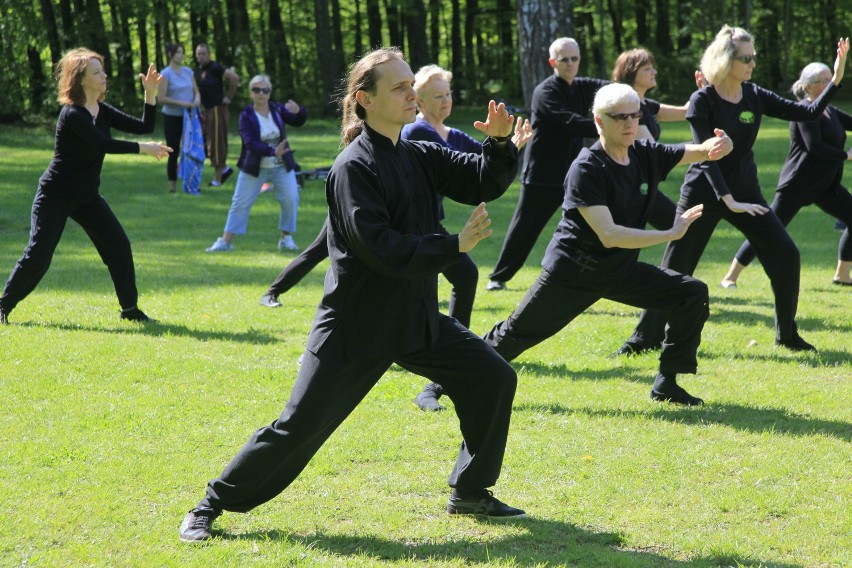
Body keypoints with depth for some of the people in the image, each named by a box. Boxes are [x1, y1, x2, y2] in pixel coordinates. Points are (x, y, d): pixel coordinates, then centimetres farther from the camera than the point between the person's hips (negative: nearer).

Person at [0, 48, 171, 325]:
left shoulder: (103, 111, 4)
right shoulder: (72, 114, -21)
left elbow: (144, 126, 2)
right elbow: (104, 144, -32)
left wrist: (151, 94, -8)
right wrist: (143, 148, -30)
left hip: (87, 197, 7)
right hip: (55, 196, -7)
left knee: (118, 245, -4)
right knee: (38, 255, -7)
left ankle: (129, 309, 6)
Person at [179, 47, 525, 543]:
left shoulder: (421, 158, 7)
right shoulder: (354, 167, -16)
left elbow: (485, 182, 4)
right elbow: (381, 249, -25)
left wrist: (501, 143, -16)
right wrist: (456, 246, -19)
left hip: (417, 318, 7)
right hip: (356, 324, -7)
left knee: (494, 379, 4)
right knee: (301, 426, -7)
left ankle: (471, 493, 18)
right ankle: (211, 507, 7)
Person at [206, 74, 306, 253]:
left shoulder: (277, 109, -2)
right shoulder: (246, 116, -13)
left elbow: (299, 121, 0)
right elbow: (250, 143, -24)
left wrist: (298, 111, -24)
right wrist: (272, 152, -38)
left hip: (282, 167, 3)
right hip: (254, 167, -3)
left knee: (291, 200, -4)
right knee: (240, 203, 0)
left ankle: (286, 239, 11)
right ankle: (225, 241, 6)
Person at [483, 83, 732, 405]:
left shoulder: (646, 155, -4)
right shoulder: (586, 169, -23)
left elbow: (703, 151, -5)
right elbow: (609, 235, -31)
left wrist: (720, 145, -31)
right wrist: (671, 234, -29)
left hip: (621, 271, 6)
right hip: (573, 272, -6)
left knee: (693, 294, -5)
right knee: (515, 336, 0)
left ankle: (666, 385, 3)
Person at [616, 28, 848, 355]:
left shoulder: (754, 96, 0)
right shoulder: (703, 100, -13)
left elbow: (808, 113, -1)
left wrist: (836, 79, -13)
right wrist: (728, 201, -24)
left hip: (745, 192, 4)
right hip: (704, 193, -4)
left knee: (786, 256, -5)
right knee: (675, 268, -3)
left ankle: (787, 335, 9)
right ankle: (645, 338, 10)